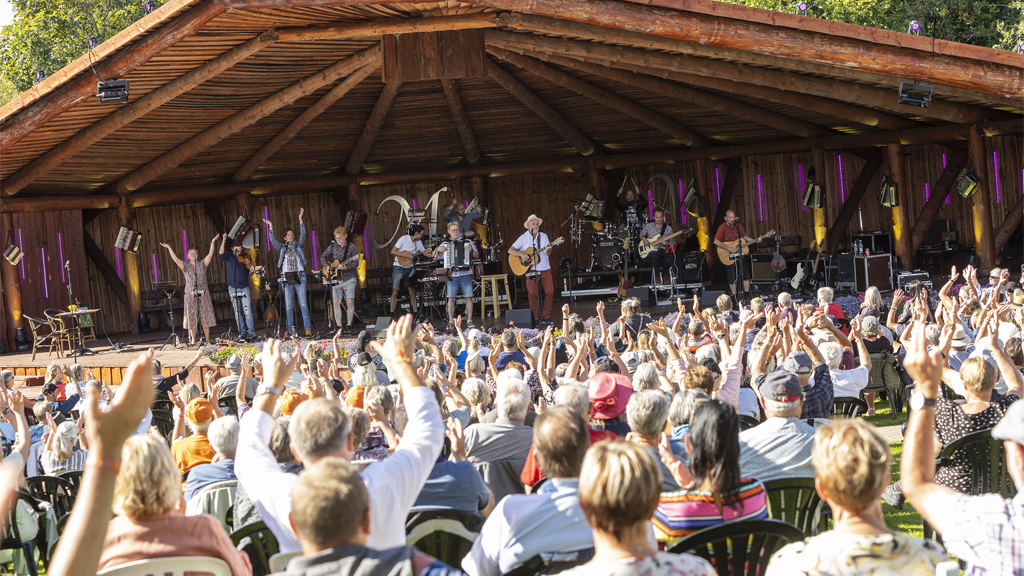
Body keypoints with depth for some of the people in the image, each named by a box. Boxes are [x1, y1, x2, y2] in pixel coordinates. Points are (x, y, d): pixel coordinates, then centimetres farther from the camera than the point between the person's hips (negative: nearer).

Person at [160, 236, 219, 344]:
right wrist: (169, 248, -12)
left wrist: (213, 242, -10)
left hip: (203, 294, 0)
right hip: (190, 295, 0)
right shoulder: (185, 266, 7)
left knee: (205, 316, -1)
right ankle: (193, 340, 6)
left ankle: (207, 338, 4)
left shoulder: (202, 264, 8)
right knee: (191, 317, 0)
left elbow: (210, 255, -3)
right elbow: (175, 259, -5)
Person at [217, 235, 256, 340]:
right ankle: (242, 332, 10)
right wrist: (224, 241, -21)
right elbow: (220, 254, -17)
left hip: (244, 287, -1)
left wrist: (251, 271, -12)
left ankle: (251, 332, -4)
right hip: (233, 287, 1)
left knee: (247, 311, -8)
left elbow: (249, 272, 12)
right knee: (237, 312, 4)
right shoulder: (229, 257, 3)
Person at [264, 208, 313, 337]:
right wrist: (270, 227, -5)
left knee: (303, 303, -6)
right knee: (289, 305, 1)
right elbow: (273, 240, 1)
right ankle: (290, 329, 4)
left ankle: (307, 327, -8)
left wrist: (300, 220, -9)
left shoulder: (298, 245, 10)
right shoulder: (282, 247, 12)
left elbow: (303, 235, -2)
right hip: (287, 277, 1)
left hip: (299, 276, -1)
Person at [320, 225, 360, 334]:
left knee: (350, 302, -7)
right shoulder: (333, 246, 8)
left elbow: (356, 263, -7)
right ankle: (339, 326, 2)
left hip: (348, 279, -3)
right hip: (335, 279, 3)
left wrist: (346, 267, -23)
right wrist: (327, 267, -3)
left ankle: (348, 325, 1)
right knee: (336, 303, -2)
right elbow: (323, 256, 14)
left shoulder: (352, 247, -1)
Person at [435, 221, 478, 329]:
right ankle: (451, 322, 2)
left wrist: (471, 250, -10)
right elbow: (435, 258, 15)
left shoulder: (467, 242, 11)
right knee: (451, 298, -4)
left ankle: (469, 321, 3)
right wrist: (438, 249, -3)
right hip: (452, 275, 0)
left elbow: (477, 255, 9)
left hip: (465, 274, 0)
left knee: (468, 297, -4)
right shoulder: (445, 244, 13)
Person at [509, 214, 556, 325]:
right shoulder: (524, 238, 1)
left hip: (544, 268, 2)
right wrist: (522, 254, -18)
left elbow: (548, 254, 6)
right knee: (533, 293, -8)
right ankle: (536, 317, 2)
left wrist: (548, 250, -17)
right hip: (531, 269, -2)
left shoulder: (543, 236, 9)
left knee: (550, 291, -6)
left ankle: (547, 317, 4)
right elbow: (510, 250, -3)